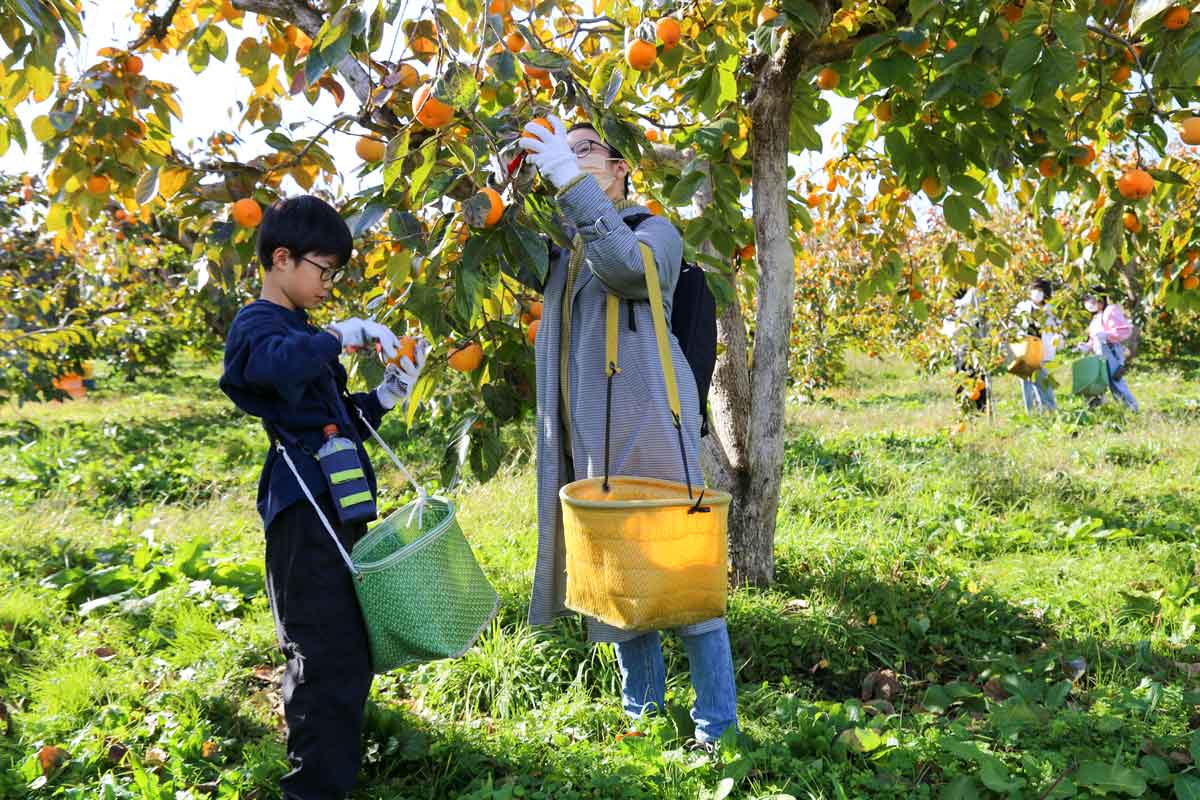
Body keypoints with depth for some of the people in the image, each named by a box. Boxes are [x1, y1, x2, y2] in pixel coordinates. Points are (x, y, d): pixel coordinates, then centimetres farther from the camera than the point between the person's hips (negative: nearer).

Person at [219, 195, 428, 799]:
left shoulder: (305, 332, 22)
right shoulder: (257, 324, -8)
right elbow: (279, 363, -35)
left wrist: (387, 394, 9)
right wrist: (343, 335, -25)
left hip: (338, 509, 10)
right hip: (302, 513, -10)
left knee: (349, 648, 18)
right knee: (327, 655, -10)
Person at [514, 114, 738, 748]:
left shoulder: (654, 231, 2)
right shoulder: (561, 249, 21)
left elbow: (627, 269, -19)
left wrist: (572, 182, -22)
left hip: (645, 428, -6)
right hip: (582, 436, 6)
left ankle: (718, 721, 9)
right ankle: (643, 707, 28)